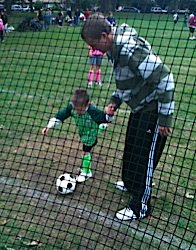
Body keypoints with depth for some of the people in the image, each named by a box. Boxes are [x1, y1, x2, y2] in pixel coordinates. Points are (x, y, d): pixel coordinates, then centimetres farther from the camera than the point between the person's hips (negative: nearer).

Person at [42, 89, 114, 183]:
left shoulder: (92, 111, -42)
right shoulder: (71, 107, -29)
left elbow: (105, 118, -41)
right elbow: (59, 116, -20)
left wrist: (109, 115, -65)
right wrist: (48, 127, -22)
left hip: (91, 133, -5)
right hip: (82, 131, 5)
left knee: (86, 151, 0)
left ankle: (85, 173, 22)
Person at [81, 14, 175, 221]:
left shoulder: (131, 50, -30)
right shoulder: (115, 47, 1)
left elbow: (164, 78, -30)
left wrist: (165, 118, -25)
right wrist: (114, 102, 5)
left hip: (152, 109, -9)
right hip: (139, 107, 10)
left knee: (143, 157, 0)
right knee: (131, 149, 23)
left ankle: (140, 207, 15)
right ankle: (130, 183, 47)